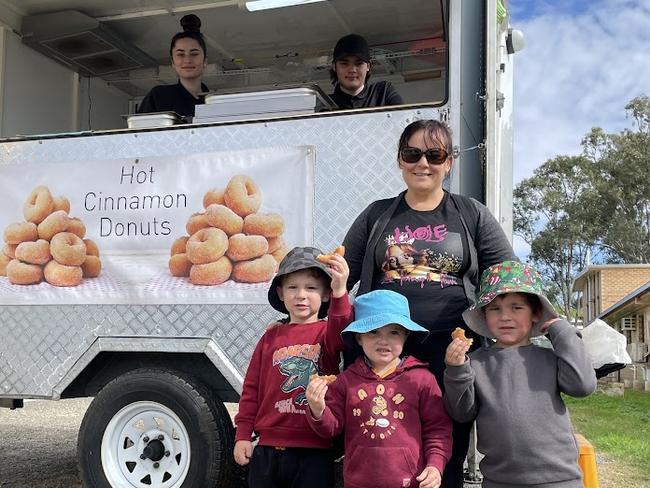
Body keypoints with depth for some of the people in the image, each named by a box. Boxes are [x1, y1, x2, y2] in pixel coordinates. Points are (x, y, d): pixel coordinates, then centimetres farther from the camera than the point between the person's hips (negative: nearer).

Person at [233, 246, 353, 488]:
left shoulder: (327, 332, -1)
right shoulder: (272, 336, 7)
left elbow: (341, 333, -26)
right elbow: (252, 388, 9)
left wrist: (340, 292, -42)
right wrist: (243, 435, 5)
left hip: (314, 451, -3)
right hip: (267, 448, 3)